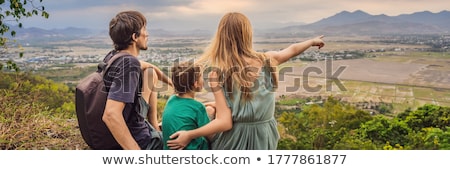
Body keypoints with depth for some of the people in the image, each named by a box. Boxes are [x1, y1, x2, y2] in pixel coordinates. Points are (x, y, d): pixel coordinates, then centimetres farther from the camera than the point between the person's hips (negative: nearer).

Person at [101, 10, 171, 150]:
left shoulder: (113, 56, 0)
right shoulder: (129, 65, -26)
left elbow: (146, 66, 23)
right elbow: (110, 115, -37)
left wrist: (169, 81, 31)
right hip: (137, 141, -8)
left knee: (150, 72, 20)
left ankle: (154, 126, 23)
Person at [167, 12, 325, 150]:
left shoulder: (218, 74, -14)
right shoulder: (265, 60, -5)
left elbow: (225, 122, -16)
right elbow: (292, 50, 17)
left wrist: (189, 135, -5)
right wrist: (312, 41, 37)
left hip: (236, 138, -3)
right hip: (264, 135, 3)